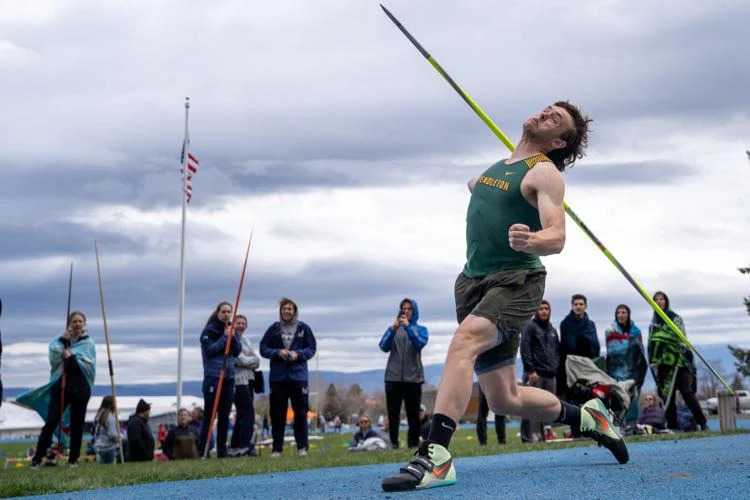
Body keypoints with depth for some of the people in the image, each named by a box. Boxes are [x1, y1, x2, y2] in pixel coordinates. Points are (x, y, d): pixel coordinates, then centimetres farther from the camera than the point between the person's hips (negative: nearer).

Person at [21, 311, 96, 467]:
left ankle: (74, 458, 12)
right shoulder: (61, 340, 10)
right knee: (51, 421, -7)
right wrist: (63, 340, -15)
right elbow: (53, 354, -8)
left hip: (80, 387, 0)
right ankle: (38, 457, -6)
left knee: (77, 424, 4)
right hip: (60, 385, 0)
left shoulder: (88, 343, 7)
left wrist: (72, 357, -13)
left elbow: (89, 364, -5)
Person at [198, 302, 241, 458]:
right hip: (213, 376, -6)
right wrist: (224, 337, -13)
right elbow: (209, 350, -14)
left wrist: (232, 337, -7)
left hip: (229, 377, 6)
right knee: (210, 414, -7)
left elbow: (237, 351, 6)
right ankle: (202, 449, -4)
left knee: (225, 415, 7)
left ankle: (222, 449, 12)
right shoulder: (209, 330, -3)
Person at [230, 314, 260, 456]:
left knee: (242, 413, 10)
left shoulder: (245, 339, 21)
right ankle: (246, 444, -14)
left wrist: (249, 361, -7)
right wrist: (253, 361, 0)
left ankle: (235, 446, 14)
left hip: (248, 379, 9)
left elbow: (256, 359, 14)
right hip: (238, 379, -9)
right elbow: (238, 359, -15)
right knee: (248, 412, -13)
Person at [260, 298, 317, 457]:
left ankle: (302, 447, 8)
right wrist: (278, 353, -11)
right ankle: (277, 448, 8)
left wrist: (298, 354, -12)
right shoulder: (273, 329, 4)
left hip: (298, 375, -1)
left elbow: (311, 348, 5)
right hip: (278, 376, 1)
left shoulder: (303, 328, 3)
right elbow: (263, 349, 5)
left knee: (301, 412, 1)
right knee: (277, 414, 3)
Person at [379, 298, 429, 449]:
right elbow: (384, 346, -1)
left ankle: (413, 444, 0)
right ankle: (393, 443, 2)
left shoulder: (420, 329, 10)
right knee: (393, 414, -1)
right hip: (393, 376, 1)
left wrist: (408, 327, -21)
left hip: (413, 377, -1)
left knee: (413, 414, -3)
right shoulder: (393, 328, 13)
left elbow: (420, 343, -11)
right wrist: (393, 329, -15)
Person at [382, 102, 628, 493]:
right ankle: (585, 417, 34)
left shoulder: (544, 173, -6)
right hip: (474, 281, 8)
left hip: (516, 281, -8)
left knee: (463, 342, -35)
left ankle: (434, 457, -43)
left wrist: (529, 240, -39)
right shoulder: (499, 167, 17)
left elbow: (556, 238, -21)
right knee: (504, 401, 10)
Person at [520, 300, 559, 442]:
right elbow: (525, 349, -9)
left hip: (550, 374, 7)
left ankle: (544, 433, 9)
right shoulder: (530, 326, 0)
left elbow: (557, 350, 24)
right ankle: (529, 435, -11)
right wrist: (530, 370, -15)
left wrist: (555, 368, 10)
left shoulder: (552, 329, 21)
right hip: (535, 373, -7)